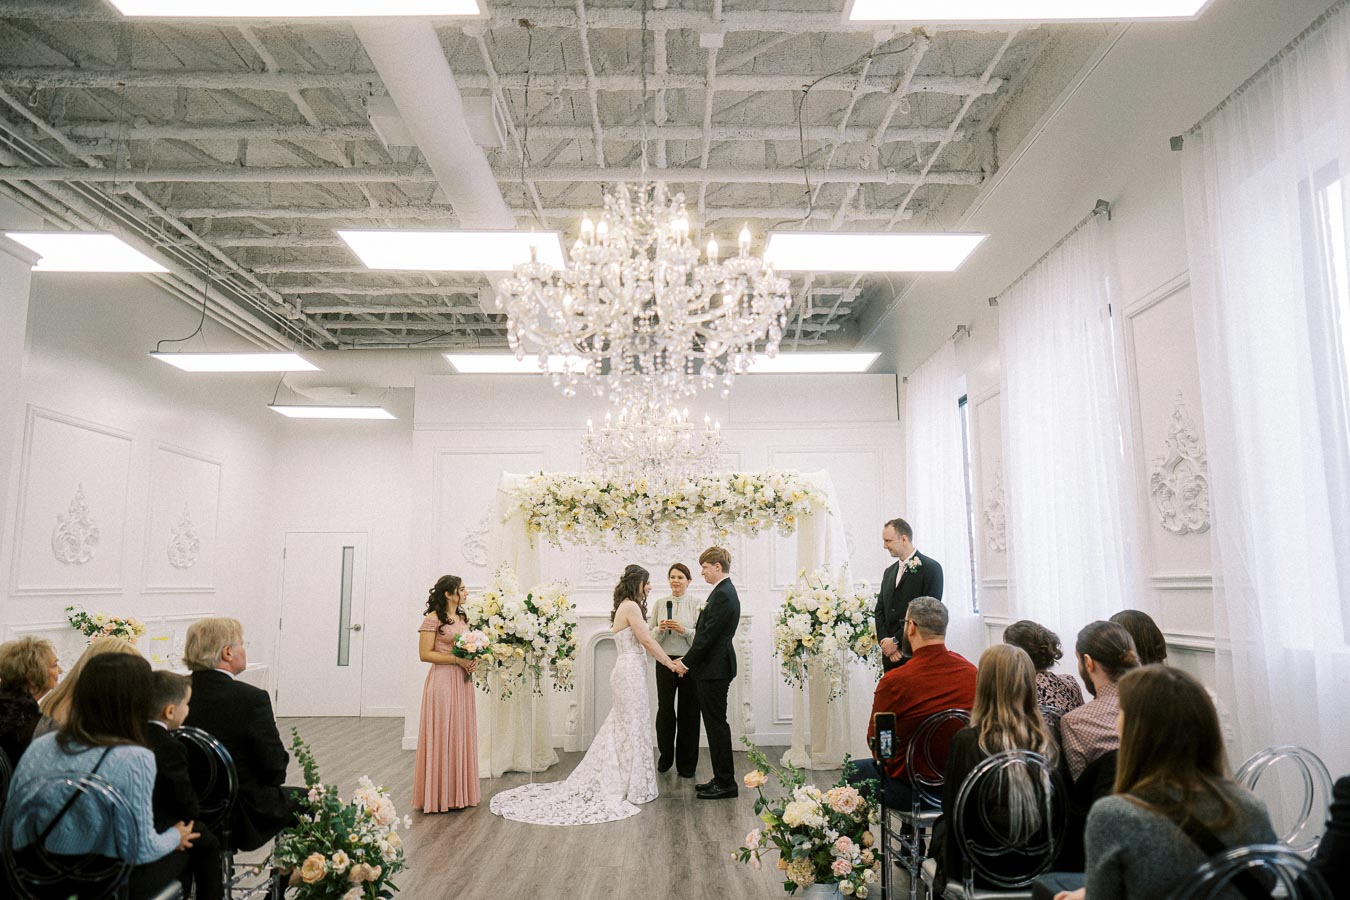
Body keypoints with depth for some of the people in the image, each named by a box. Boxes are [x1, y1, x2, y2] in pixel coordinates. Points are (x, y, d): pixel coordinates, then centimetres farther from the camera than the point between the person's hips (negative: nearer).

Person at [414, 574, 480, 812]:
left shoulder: (463, 619, 15)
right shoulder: (433, 619, -8)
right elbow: (425, 654, -13)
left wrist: (473, 660, 1)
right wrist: (457, 659, -17)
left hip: (463, 682, 8)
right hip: (442, 681, -8)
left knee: (461, 735, 10)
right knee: (441, 736, -2)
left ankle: (458, 792, 19)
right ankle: (439, 795, 7)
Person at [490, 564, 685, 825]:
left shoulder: (624, 607, 16)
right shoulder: (631, 606, -14)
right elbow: (647, 641, -16)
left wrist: (668, 661, 9)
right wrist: (671, 663, -8)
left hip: (626, 672, 10)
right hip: (630, 673, -10)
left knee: (621, 728, 16)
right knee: (634, 728, 0)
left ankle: (611, 782, 23)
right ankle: (634, 789, 9)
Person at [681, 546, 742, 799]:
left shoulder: (722, 594, -18)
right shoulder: (725, 591, 14)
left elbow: (708, 635, -20)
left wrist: (685, 662, -13)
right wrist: (689, 661, 16)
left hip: (714, 669, -10)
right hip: (713, 668, 10)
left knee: (717, 724, -3)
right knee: (715, 724, 15)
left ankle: (726, 783, 5)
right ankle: (721, 778, 23)